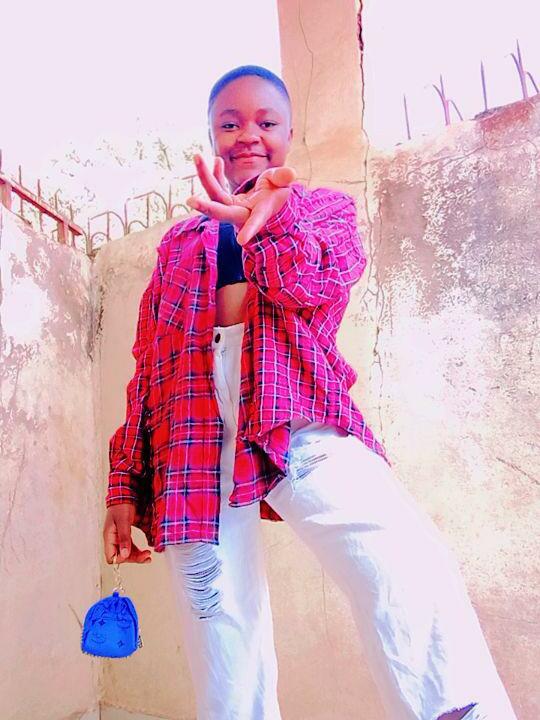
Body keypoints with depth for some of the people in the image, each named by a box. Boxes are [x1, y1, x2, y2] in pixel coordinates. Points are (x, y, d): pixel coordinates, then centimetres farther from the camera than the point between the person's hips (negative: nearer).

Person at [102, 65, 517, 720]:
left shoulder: (325, 208, 21)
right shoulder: (179, 242, 25)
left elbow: (320, 282, -4)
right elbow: (148, 366, 20)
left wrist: (277, 218, -26)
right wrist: (123, 486, 13)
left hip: (295, 417, -2)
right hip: (193, 432, 3)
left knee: (409, 569, -28)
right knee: (224, 662, 0)